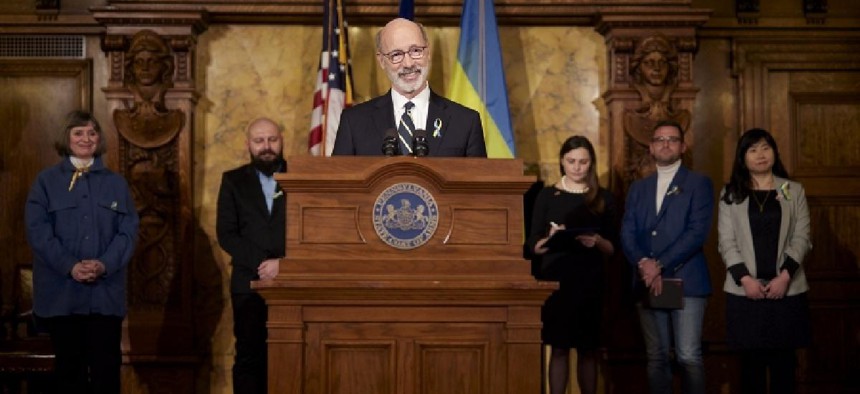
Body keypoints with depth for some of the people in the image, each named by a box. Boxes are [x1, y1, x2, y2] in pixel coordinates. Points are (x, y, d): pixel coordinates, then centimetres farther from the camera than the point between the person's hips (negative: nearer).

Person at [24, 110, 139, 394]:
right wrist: (69, 266, -17)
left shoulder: (116, 183, 11)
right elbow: (37, 230, -5)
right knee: (69, 364, 5)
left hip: (106, 292, 1)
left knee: (106, 364, 1)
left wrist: (104, 264, -15)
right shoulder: (46, 181, 5)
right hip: (61, 292, -1)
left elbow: (128, 230, 2)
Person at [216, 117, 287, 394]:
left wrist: (284, 263, -10)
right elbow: (226, 234, 3)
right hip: (250, 284, 1)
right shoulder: (233, 181, 11)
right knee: (249, 358, 0)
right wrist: (262, 264, -9)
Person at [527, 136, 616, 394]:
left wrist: (597, 242, -15)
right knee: (559, 348, 0)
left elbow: (612, 248, 6)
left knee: (588, 350, 5)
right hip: (556, 281, -1)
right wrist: (551, 239, -19)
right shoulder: (547, 196, 4)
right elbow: (534, 245, 2)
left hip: (590, 282, 1)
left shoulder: (602, 198, 7)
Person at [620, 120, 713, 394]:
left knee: (689, 356, -9)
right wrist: (643, 264, -12)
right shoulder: (638, 188, 17)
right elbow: (627, 234, 7)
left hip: (686, 281, -4)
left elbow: (697, 232, -7)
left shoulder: (699, 184, 5)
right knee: (656, 357, 7)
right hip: (648, 282, 4)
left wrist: (660, 265, -14)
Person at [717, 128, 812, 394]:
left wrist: (784, 276, -11)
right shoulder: (731, 194, 7)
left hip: (787, 289, 0)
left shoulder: (794, 191, 9)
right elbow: (727, 242, 1)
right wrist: (745, 278, -12)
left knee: (783, 360, 2)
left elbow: (801, 238, 2)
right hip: (745, 290, 0)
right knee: (751, 361, 3)